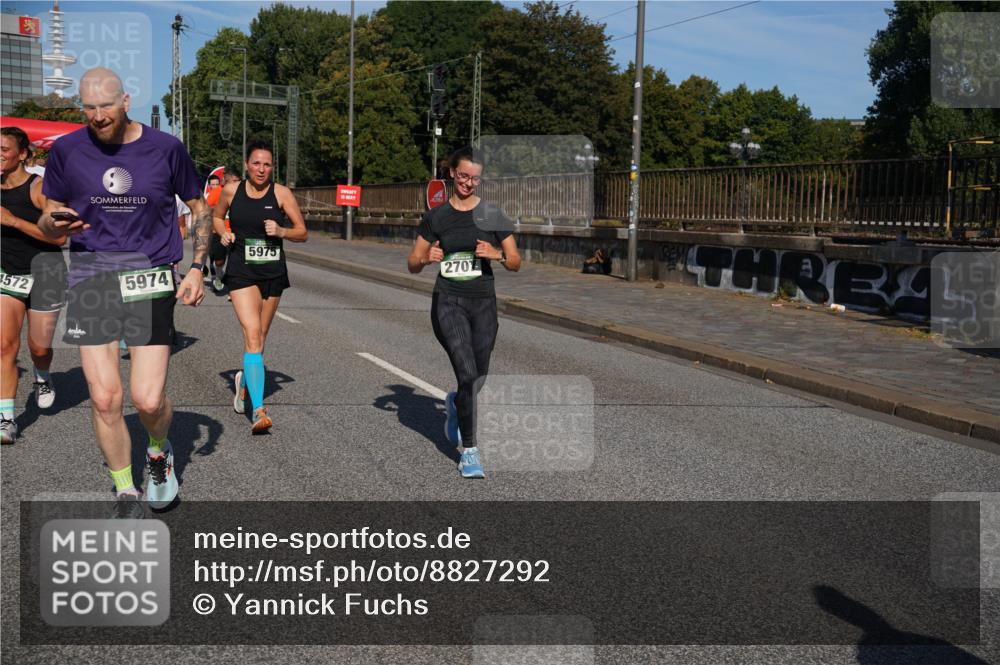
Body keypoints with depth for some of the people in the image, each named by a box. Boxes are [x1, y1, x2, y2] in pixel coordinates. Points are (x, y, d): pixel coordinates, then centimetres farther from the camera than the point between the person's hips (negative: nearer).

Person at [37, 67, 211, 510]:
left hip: (150, 275, -1)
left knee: (148, 400, -8)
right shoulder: (67, 150, 5)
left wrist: (196, 267, 1)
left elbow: (199, 208, 13)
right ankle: (126, 493, 16)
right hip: (90, 276, 2)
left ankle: (159, 453, 28)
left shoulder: (166, 148, 2)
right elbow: (48, 221, 12)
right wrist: (56, 223, -13)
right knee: (104, 398, -3)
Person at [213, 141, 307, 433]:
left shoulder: (281, 193, -2)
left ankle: (244, 381, 45)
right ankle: (259, 410, -23)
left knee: (259, 338, 14)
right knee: (252, 334, -18)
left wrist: (281, 231, -17)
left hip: (273, 273, 2)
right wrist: (224, 233, -1)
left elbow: (302, 233, 3)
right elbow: (216, 216, 20)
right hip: (241, 271, -2)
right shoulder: (231, 190, 1)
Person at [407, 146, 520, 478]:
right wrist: (427, 257, -15)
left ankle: (455, 404, 48)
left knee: (478, 377, 11)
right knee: (468, 373, -17)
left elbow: (516, 263, 4)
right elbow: (412, 264, 7)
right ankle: (469, 451, -5)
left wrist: (497, 254, -16)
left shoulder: (492, 214, 3)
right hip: (448, 303, -2)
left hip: (483, 303, 2)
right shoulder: (436, 217, 3)